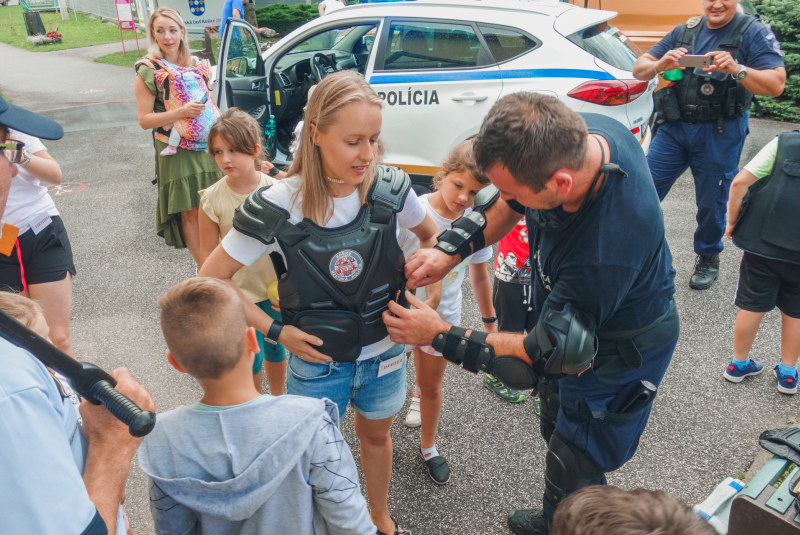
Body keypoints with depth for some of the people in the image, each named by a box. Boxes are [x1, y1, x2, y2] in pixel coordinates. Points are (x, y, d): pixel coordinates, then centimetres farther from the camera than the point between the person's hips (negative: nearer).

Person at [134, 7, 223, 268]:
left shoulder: (198, 65, 10)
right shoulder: (148, 70, -5)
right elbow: (144, 119, -8)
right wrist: (182, 112, -19)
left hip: (209, 148, 4)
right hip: (178, 153, -4)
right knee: (190, 213, 2)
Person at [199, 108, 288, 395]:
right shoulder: (213, 199, -15)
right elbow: (208, 252, -8)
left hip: (276, 289, 2)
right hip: (239, 293, -2)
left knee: (276, 349, 20)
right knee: (251, 358, 7)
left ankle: (278, 398, 45)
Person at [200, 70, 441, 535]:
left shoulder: (391, 188, -15)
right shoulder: (277, 207, -23)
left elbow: (432, 237, 6)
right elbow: (212, 278, -13)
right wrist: (276, 330, -14)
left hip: (384, 352, 3)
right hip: (317, 361, -3)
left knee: (376, 433, 26)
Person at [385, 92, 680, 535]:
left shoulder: (605, 252, -45)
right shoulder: (572, 132, -23)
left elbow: (549, 354, -30)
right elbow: (507, 205, -3)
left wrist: (441, 336, -25)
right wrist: (449, 249, -16)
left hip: (617, 352, -8)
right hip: (566, 316, 8)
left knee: (572, 473, 9)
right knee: (556, 429, 29)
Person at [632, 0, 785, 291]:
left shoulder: (754, 33, -1)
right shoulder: (685, 32, 10)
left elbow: (776, 84, -12)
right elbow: (639, 70, 5)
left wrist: (737, 69, -29)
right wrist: (660, 65, -18)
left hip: (719, 133, -3)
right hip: (675, 127, 3)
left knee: (711, 202, 7)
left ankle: (708, 260, 30)